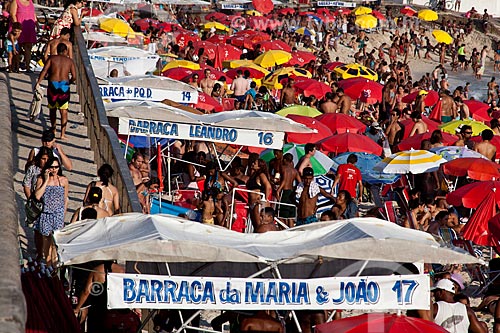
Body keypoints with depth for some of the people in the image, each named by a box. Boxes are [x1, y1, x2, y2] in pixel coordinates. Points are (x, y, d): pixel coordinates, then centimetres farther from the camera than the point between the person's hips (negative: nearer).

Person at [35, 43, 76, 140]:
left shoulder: (52, 59, 5)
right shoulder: (70, 61, 7)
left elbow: (44, 70, -9)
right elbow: (74, 77, 2)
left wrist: (38, 82, -13)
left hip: (53, 85, 1)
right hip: (64, 86, -1)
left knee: (52, 109, 19)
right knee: (64, 111, 0)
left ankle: (53, 130, 31)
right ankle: (62, 134, -8)